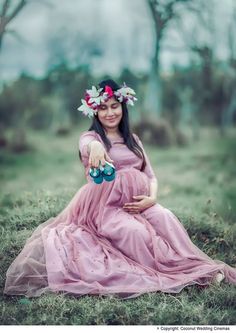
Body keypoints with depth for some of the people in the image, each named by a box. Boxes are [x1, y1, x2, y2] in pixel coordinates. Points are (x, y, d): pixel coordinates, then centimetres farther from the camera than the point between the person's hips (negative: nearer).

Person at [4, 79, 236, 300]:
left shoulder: (132, 139, 18)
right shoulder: (90, 137, 1)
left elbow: (151, 175, 15)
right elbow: (87, 145, -26)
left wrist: (152, 198, -9)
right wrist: (95, 147, -53)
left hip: (139, 202, 4)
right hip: (107, 206, -4)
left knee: (166, 217, -27)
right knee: (136, 231, -33)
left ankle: (192, 266, -24)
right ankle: (169, 271, -24)